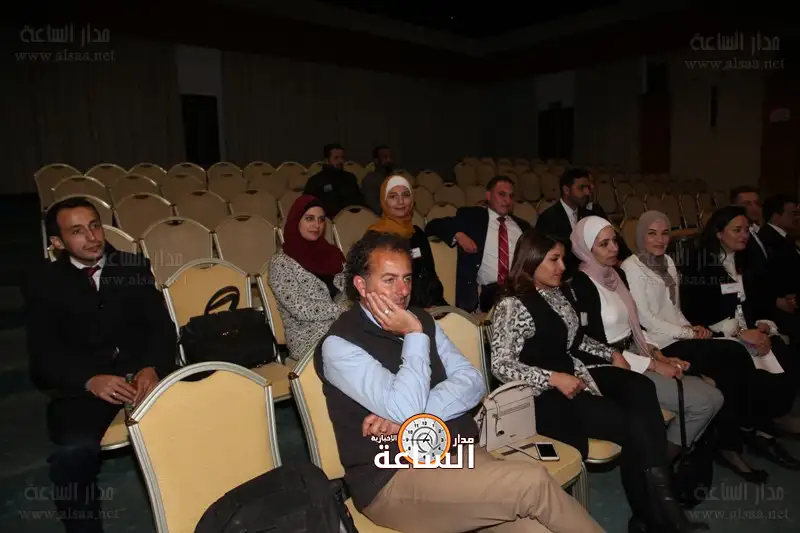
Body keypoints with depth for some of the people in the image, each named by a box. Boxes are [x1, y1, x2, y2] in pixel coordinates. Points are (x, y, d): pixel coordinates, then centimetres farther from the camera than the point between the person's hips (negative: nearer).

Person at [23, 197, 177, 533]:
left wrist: (152, 367, -17)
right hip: (81, 385, 0)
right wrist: (90, 380, -20)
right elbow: (43, 354, 1)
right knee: (74, 451, -32)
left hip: (141, 373, 1)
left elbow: (162, 326, 6)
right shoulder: (43, 283, 12)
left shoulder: (135, 267, 14)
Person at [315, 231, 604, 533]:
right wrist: (414, 335, -14)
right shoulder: (339, 345, -10)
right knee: (532, 483, -20)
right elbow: (405, 409, -21)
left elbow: (472, 383, 0)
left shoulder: (420, 319, 9)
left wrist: (410, 417, -13)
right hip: (393, 478, -5)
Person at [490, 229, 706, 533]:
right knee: (633, 425, -18)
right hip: (546, 395, -7)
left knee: (642, 389, -20)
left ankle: (661, 502, -18)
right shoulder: (513, 306, -15)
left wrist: (611, 354, 8)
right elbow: (501, 365, -20)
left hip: (575, 374, 8)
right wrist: (554, 378, -26)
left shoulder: (561, 292, 12)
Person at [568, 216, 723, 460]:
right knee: (702, 401, -12)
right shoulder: (581, 285, -17)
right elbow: (597, 348, -19)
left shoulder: (618, 274, 10)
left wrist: (659, 355, 1)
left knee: (713, 397, -1)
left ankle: (666, 458, 12)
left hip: (637, 355, 8)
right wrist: (654, 365, -15)